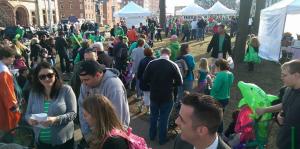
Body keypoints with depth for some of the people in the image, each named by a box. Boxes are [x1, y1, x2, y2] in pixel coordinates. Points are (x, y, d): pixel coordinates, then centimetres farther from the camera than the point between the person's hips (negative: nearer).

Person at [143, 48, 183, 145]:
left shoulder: (151, 63, -10)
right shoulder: (173, 65, -14)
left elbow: (145, 79, -6)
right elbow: (179, 82, -10)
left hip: (154, 95, 2)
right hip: (167, 97, -2)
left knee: (153, 116, 22)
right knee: (164, 118, 13)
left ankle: (152, 135, 39)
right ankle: (162, 139, 29)